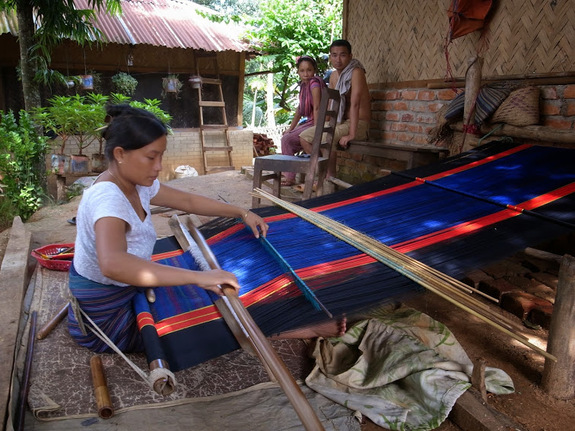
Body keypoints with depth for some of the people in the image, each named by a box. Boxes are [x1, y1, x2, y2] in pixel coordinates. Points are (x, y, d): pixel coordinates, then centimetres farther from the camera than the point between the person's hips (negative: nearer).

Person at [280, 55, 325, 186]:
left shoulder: (315, 82, -15)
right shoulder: (303, 85, 11)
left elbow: (316, 107, -22)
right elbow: (299, 109, 16)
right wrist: (291, 128, 14)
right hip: (308, 122, 9)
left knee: (287, 140, -14)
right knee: (286, 138, 13)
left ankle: (290, 178, -7)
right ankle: (287, 173, 19)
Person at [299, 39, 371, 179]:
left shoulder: (356, 72, -14)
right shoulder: (333, 76, 11)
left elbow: (355, 103, -24)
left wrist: (351, 134, -31)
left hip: (358, 124, -8)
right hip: (340, 122, 8)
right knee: (304, 137, 2)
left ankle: (330, 179, -15)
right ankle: (324, 172, 3)